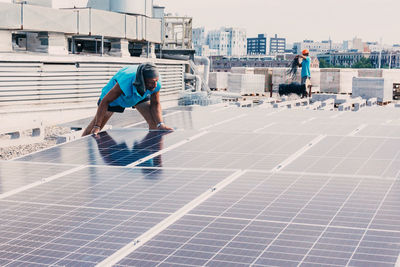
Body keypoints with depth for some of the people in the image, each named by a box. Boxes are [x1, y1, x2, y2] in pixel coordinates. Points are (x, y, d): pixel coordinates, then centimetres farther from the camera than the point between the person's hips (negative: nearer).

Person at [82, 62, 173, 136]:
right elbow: (105, 101, -35)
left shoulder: (156, 83, -36)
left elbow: (155, 104, -18)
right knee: (96, 124, 1)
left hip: (140, 95, 3)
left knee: (154, 122, -8)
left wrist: (160, 124, -33)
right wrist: (97, 126, -35)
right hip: (117, 94, -3)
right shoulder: (125, 82, -47)